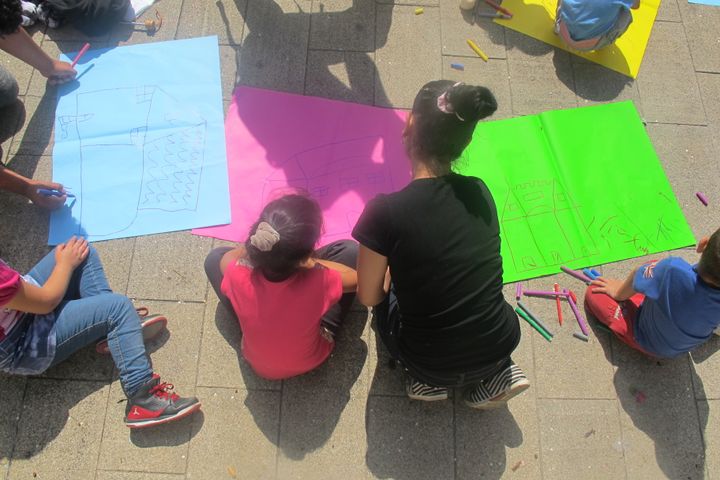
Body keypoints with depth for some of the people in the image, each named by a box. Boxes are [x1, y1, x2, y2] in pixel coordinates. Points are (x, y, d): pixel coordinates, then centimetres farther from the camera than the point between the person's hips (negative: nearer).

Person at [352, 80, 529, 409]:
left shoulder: (385, 212, -20)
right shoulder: (479, 192, -5)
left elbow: (368, 297, -6)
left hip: (432, 364, -3)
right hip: (501, 347, 3)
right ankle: (496, 374, 17)